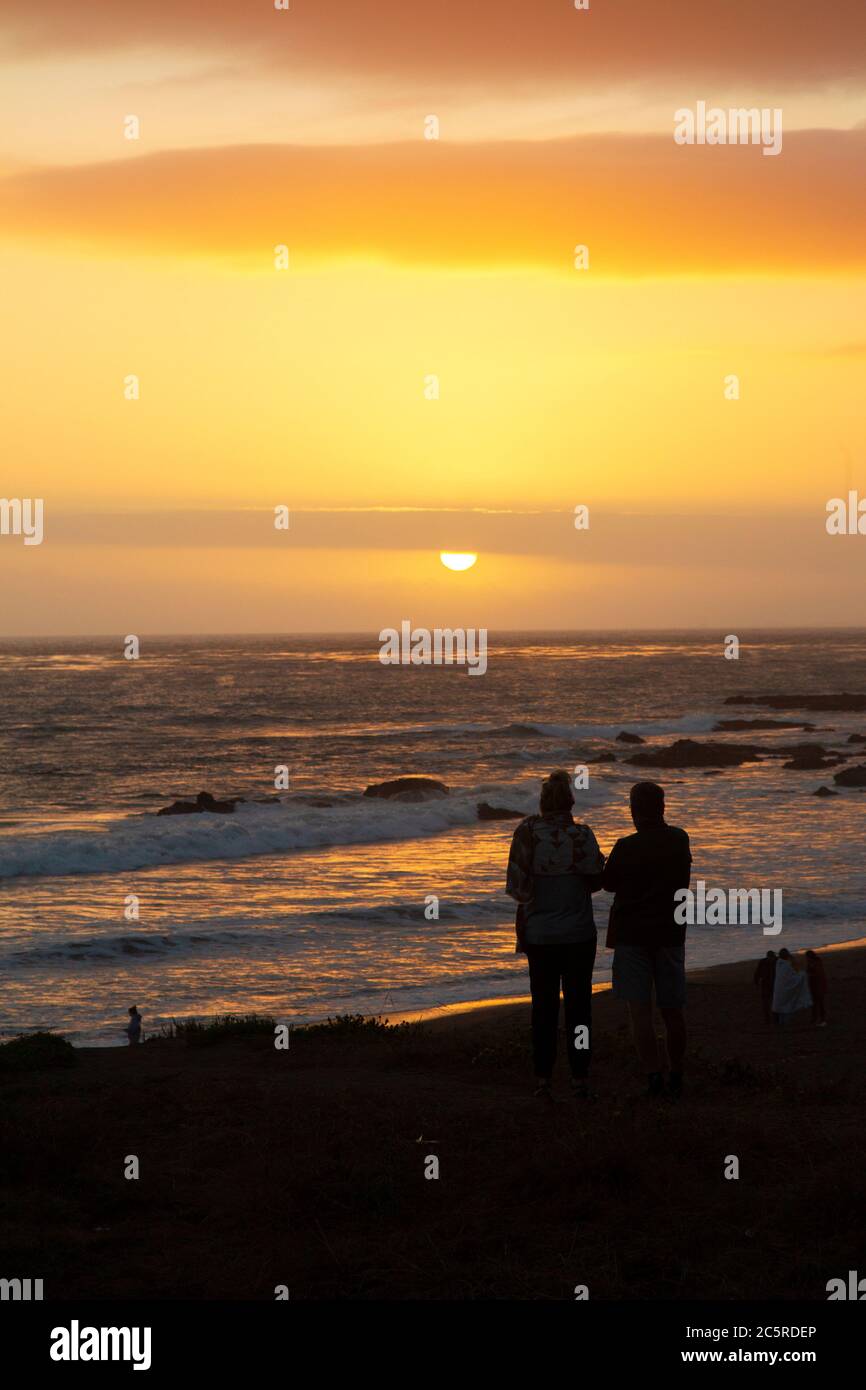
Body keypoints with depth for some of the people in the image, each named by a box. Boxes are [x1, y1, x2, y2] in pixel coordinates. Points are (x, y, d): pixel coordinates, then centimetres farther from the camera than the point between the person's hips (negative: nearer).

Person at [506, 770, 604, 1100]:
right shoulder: (582, 835, -10)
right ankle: (580, 1078, 8)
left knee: (544, 1006, 9)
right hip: (579, 933, -1)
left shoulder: (527, 833, -8)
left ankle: (543, 1078, 3)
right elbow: (595, 882, -3)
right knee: (578, 1005, 8)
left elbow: (516, 886, -11)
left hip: (539, 934, 1)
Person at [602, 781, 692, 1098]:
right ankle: (676, 1078, 21)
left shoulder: (626, 848, -12)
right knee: (672, 1011, 13)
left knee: (640, 1011, -5)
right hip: (670, 933, 4)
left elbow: (609, 884, 3)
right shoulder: (680, 841, 1)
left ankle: (654, 1077, -16)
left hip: (631, 936, -4)